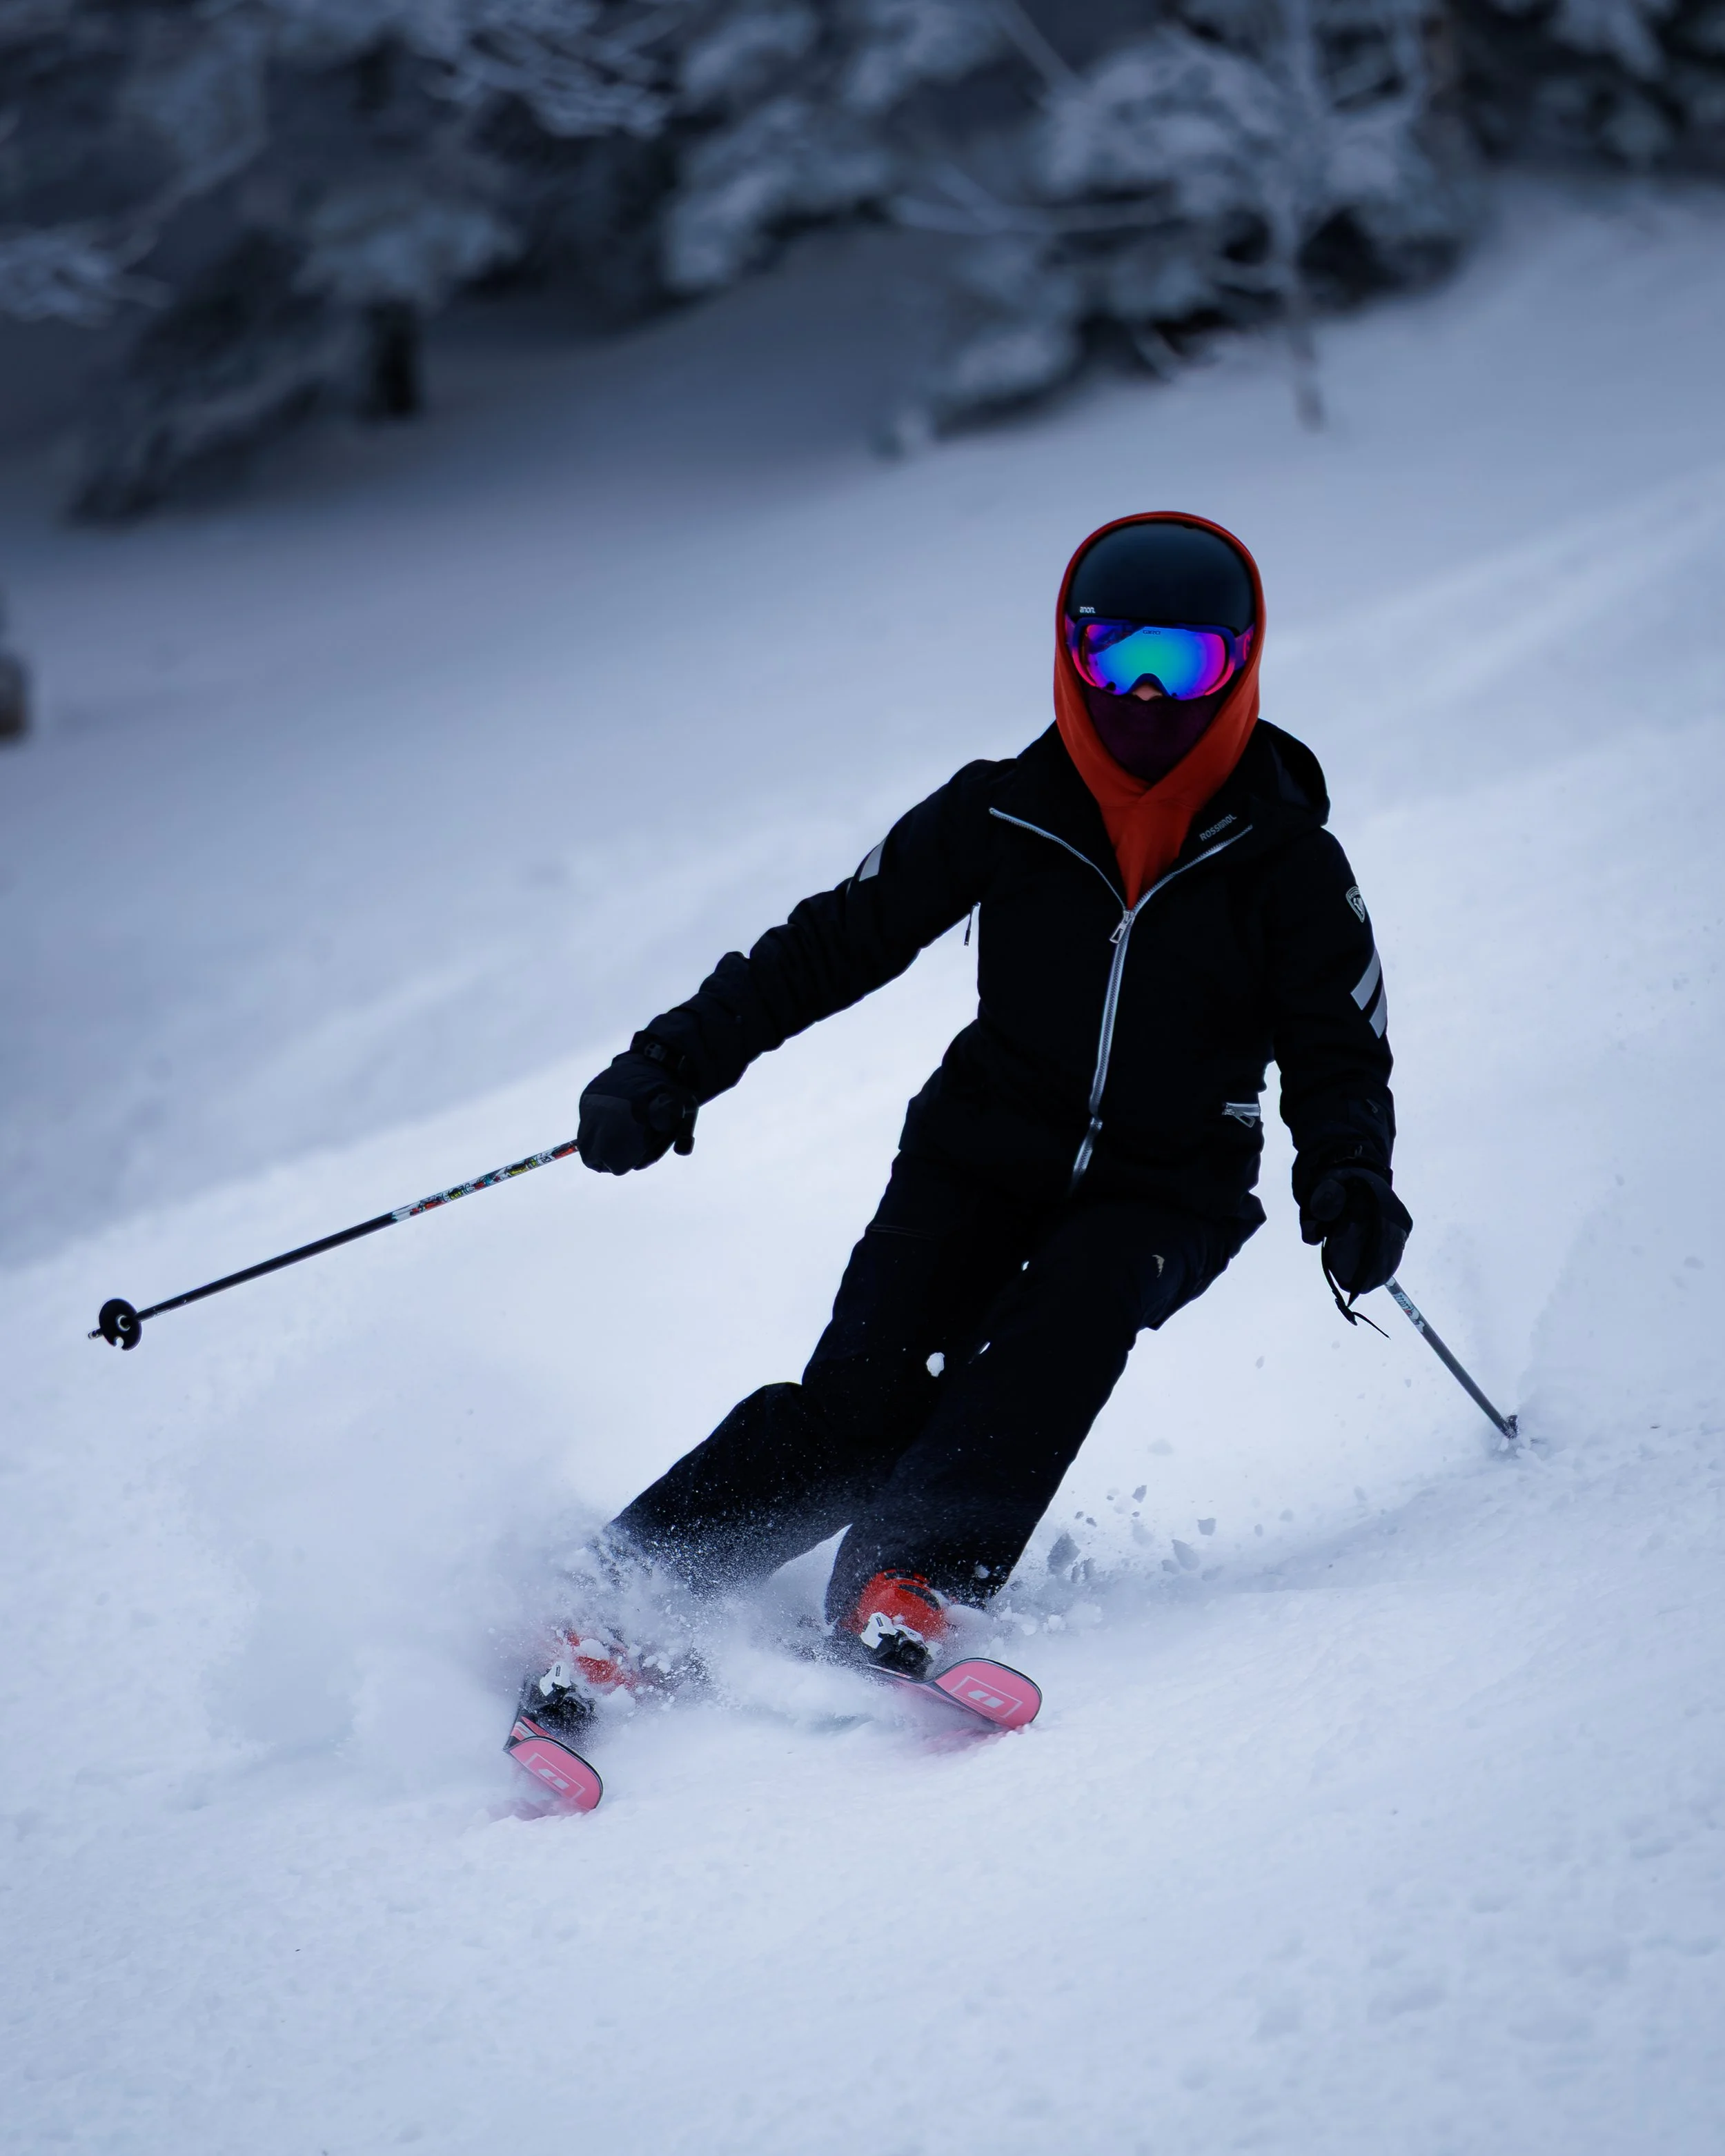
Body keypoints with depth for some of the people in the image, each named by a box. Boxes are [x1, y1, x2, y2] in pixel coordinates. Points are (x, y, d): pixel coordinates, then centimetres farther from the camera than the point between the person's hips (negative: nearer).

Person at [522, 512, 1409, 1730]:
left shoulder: (1285, 860, -5)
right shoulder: (1005, 816, -4)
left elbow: (1339, 1057, -1)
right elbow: (834, 943, 1)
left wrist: (1351, 1180, -22)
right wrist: (676, 1064, -7)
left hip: (1168, 1192, 0)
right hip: (986, 1157, 0)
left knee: (1075, 1309, -33)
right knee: (862, 1401, -19)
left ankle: (911, 1583, -40)